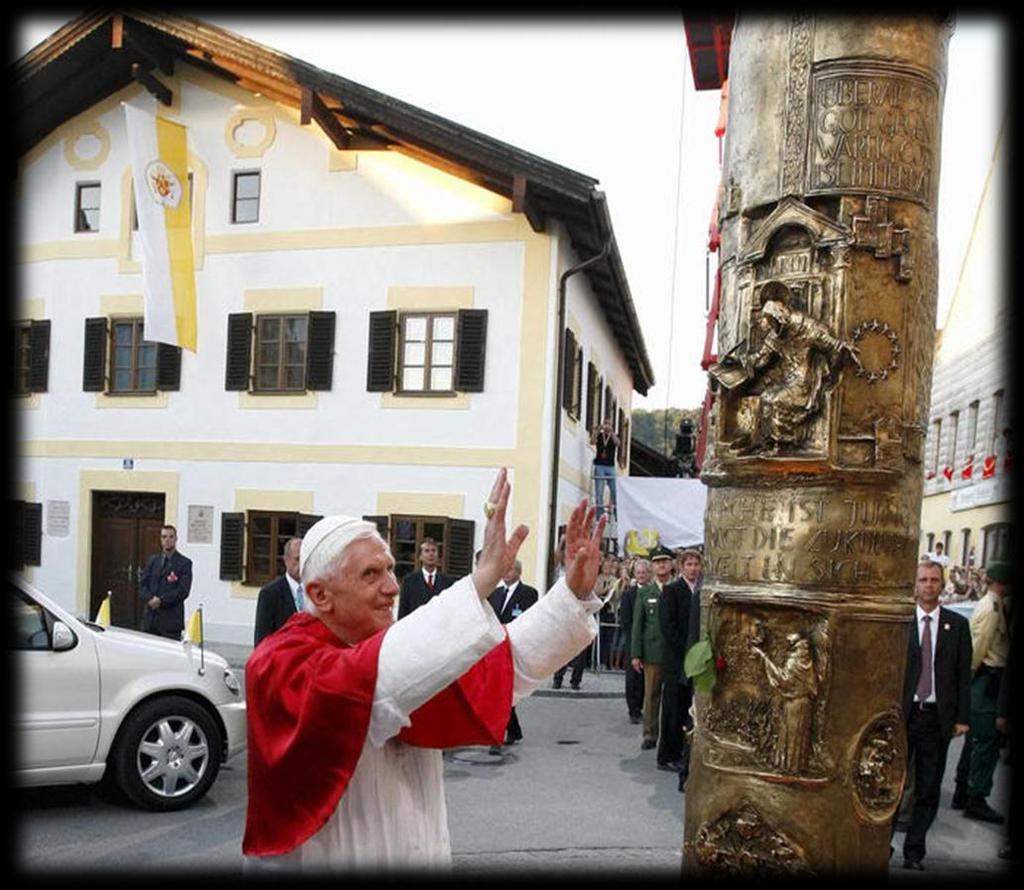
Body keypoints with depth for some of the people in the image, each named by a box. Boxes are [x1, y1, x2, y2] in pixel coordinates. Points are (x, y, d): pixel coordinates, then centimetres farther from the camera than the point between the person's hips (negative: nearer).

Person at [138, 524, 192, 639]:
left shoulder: (184, 563, -1)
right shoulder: (152, 560, 15)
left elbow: (183, 591, -9)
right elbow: (142, 585, 10)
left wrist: (161, 600, -14)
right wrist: (151, 599, -9)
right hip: (150, 617, 4)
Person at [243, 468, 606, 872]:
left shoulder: (401, 643, 0)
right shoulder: (280, 664, -20)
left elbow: (503, 663, -7)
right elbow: (367, 683, -39)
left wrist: (574, 592, -20)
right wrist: (481, 580, -45)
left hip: (418, 855, 6)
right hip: (322, 859, -6)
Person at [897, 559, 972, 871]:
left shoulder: (957, 625, 6)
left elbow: (963, 675, 5)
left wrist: (962, 717, 0)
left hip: (938, 717, 2)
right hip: (902, 714, -1)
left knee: (928, 792, 7)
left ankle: (914, 851, 18)